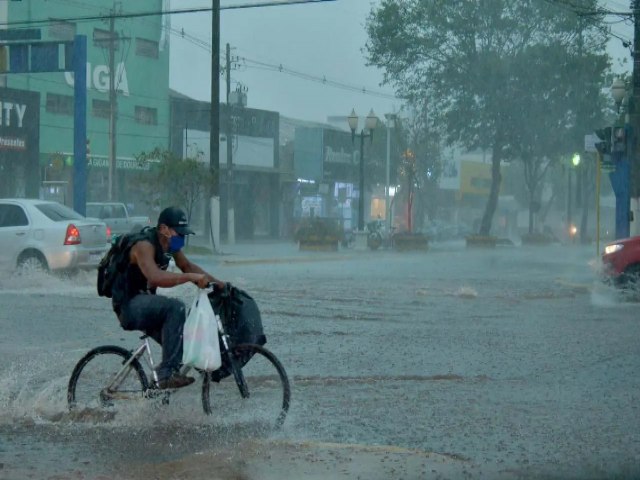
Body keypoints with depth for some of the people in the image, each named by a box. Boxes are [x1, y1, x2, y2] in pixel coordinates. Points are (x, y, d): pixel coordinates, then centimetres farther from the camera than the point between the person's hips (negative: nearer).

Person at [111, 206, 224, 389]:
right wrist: (191, 277, -43)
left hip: (144, 303, 10)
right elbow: (155, 277, -38)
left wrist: (219, 284, 2)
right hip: (129, 306, -10)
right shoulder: (144, 245, -22)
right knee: (175, 308, -30)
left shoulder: (170, 244, 5)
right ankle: (167, 373, -30)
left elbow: (187, 266, 13)